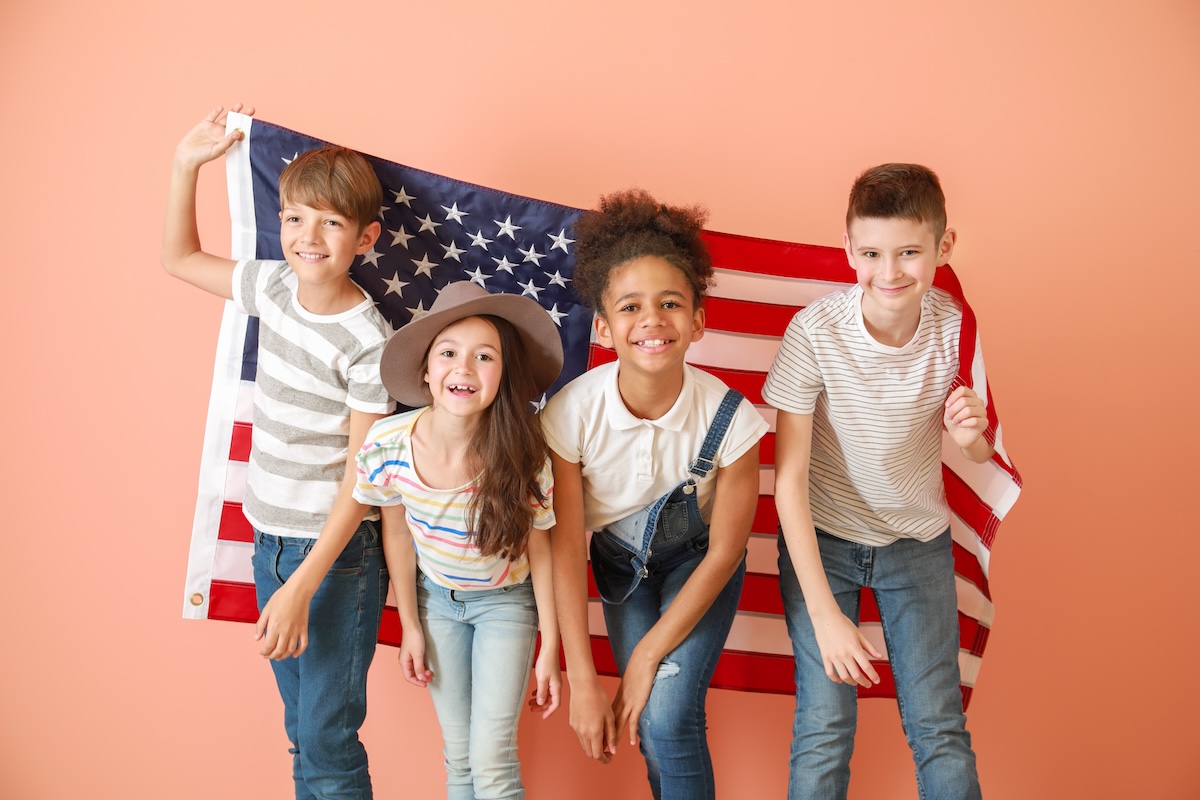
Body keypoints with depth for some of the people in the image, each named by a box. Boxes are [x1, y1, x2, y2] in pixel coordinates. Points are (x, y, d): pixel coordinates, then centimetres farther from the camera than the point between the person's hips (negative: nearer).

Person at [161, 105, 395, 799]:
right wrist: (188, 163, 8)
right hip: (271, 537, 7)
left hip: (336, 551, -7)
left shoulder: (368, 342, -20)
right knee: (302, 732, 19)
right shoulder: (274, 287, 0)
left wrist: (300, 588, -22)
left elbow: (361, 478, -19)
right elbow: (180, 257, 19)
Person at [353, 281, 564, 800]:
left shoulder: (523, 458, -28)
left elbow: (540, 552, -13)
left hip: (505, 601, -2)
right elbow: (397, 534, -5)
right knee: (459, 757, 10)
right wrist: (410, 627, 3)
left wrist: (550, 651, -6)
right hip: (435, 598, 2)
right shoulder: (387, 445, -23)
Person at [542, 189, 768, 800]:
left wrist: (646, 658, -15)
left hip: (697, 563, -1)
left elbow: (723, 552, -17)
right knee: (646, 731, 0)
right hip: (621, 563, 2)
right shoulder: (571, 413, -27)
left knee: (668, 719, -15)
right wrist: (583, 682, -16)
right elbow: (566, 548, -17)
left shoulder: (729, 418, -30)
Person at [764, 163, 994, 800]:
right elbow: (789, 479, -19)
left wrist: (970, 433, -24)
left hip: (919, 538, 2)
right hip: (822, 535, -2)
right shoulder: (815, 331, -23)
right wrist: (824, 614, -21)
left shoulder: (956, 328, -14)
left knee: (940, 726, 1)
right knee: (825, 726, -6)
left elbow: (980, 453, 2)